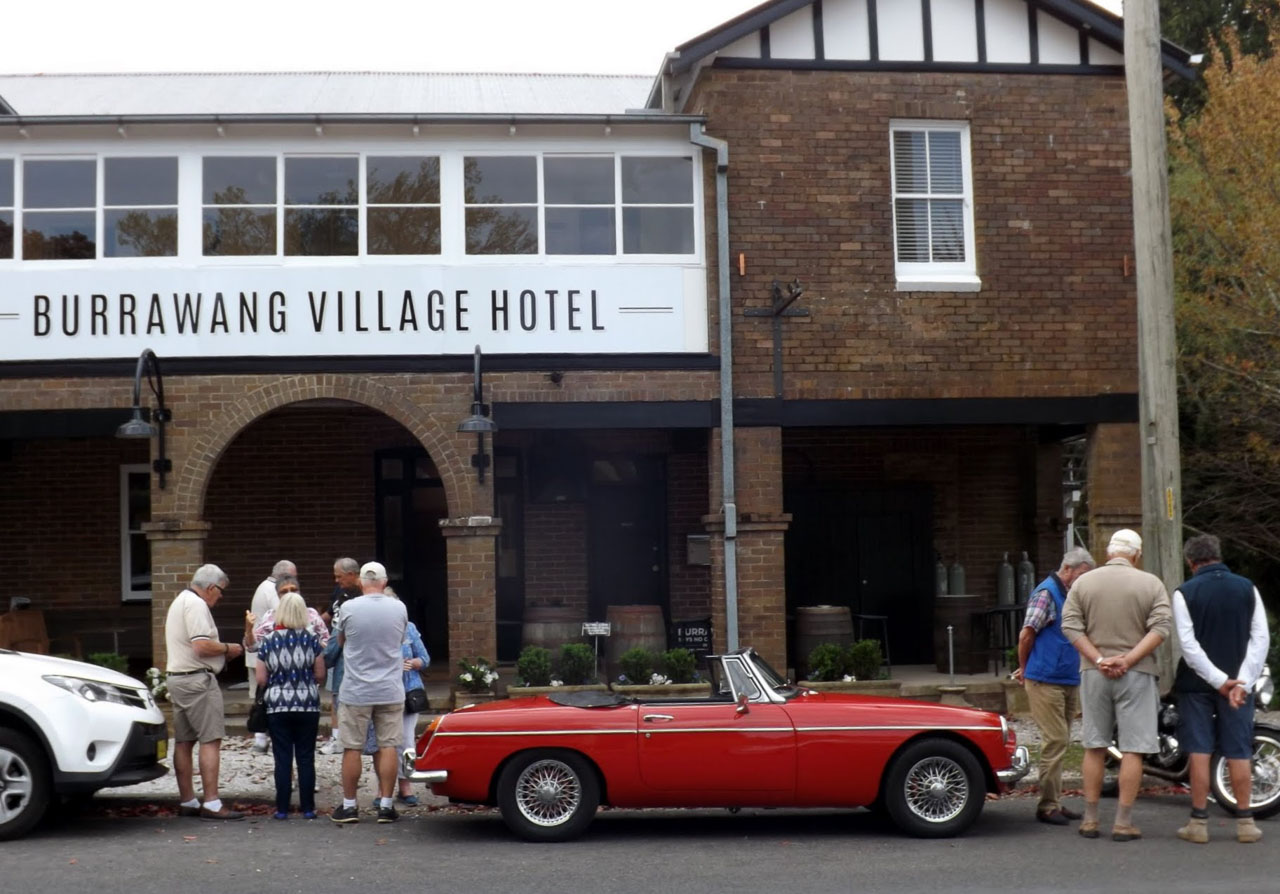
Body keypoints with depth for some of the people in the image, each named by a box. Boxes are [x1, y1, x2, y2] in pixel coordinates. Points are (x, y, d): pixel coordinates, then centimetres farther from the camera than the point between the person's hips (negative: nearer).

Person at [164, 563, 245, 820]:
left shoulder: (180, 601, 20)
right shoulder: (196, 605, -14)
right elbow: (202, 646, -23)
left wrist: (221, 652, 15)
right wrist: (227, 648, -7)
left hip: (177, 677, 11)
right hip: (196, 679, -11)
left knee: (184, 741, 11)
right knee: (210, 740, -10)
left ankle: (187, 801, 16)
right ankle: (211, 804, -13)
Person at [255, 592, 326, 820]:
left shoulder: (268, 641, -3)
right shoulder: (311, 639, -3)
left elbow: (261, 679, -3)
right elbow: (320, 675, -1)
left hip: (277, 706, 0)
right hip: (308, 705, 0)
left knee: (282, 759, 4)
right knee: (306, 758, 7)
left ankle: (282, 809, 6)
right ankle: (308, 807, 9)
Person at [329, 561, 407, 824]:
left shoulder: (348, 608, -8)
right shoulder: (399, 608, -2)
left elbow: (340, 641, 9)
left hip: (356, 691, -2)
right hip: (390, 691, 2)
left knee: (352, 748, 6)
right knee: (388, 746, 5)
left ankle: (349, 806, 13)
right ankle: (386, 806, 7)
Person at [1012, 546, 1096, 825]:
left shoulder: (1071, 595, 15)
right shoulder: (1046, 593, -12)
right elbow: (1026, 635, -14)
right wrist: (1025, 669, 0)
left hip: (1068, 681, 9)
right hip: (1046, 681, -9)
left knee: (1060, 741, 12)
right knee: (1055, 740, -8)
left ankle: (1055, 800, 18)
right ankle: (1047, 805, -3)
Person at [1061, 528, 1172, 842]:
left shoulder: (1083, 583, 4)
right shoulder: (1150, 584, -1)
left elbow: (1071, 625, -4)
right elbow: (1162, 625, -11)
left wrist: (1099, 659, -9)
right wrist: (1129, 659, -15)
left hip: (1094, 673, 3)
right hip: (1136, 674, -2)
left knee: (1094, 747, 10)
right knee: (1133, 749, 1)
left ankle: (1090, 819, 12)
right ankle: (1123, 823, 0)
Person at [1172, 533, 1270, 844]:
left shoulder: (1185, 593, -5)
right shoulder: (1247, 588, 3)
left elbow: (1189, 645, -13)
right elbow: (1261, 638, -5)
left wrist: (1220, 680, -12)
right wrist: (1241, 682, -11)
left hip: (1197, 682, -2)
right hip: (1239, 681, 2)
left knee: (1199, 751, 1)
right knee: (1238, 752, 7)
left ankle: (1199, 822, 4)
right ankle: (1245, 822, 10)